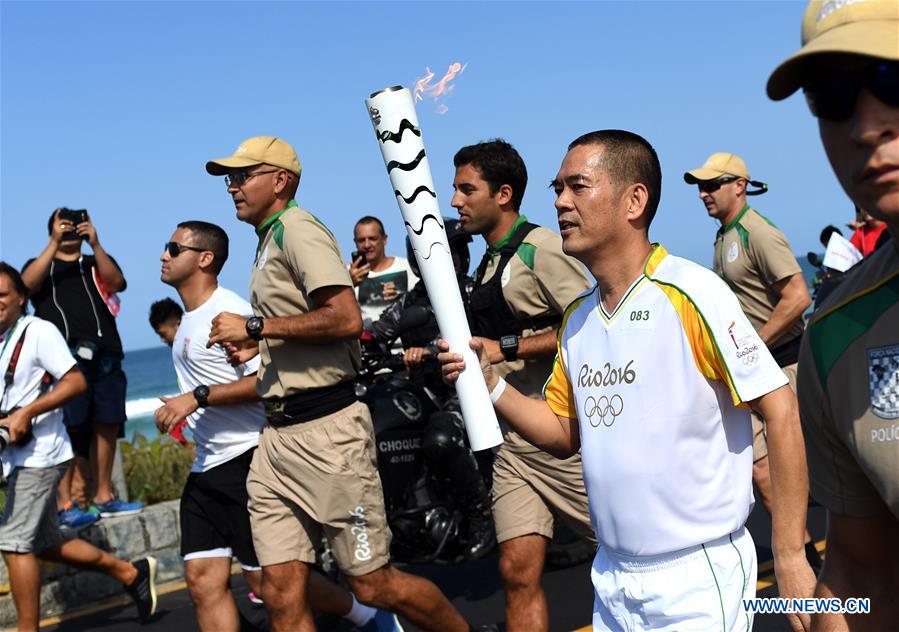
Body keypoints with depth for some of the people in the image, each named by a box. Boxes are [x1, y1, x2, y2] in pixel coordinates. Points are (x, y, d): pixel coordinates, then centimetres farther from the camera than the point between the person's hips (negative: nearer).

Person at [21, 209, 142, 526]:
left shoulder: (96, 263, 22)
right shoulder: (41, 264, 20)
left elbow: (117, 281, 1)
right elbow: (27, 283, -3)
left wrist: (95, 245, -12)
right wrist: (55, 244, -10)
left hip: (104, 354, 3)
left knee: (107, 425, 2)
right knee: (68, 428, -11)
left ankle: (103, 496, 11)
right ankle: (65, 502, -11)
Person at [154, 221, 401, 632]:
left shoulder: (227, 310, -13)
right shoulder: (188, 319, 18)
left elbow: (268, 380, -22)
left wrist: (197, 398, -23)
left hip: (245, 459, -9)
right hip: (206, 467, 9)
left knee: (268, 579, -5)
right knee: (203, 579, 2)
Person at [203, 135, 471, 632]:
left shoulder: (298, 229, -9)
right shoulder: (268, 241, 20)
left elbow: (346, 319, -22)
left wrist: (254, 327, -16)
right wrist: (255, 345, 14)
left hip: (325, 428, -9)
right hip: (277, 434, 9)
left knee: (374, 585, 0)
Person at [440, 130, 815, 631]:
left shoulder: (691, 294, -15)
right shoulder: (578, 318, 6)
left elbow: (780, 406, -16)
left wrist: (792, 558, -17)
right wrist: (489, 383, -4)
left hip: (698, 576, -7)